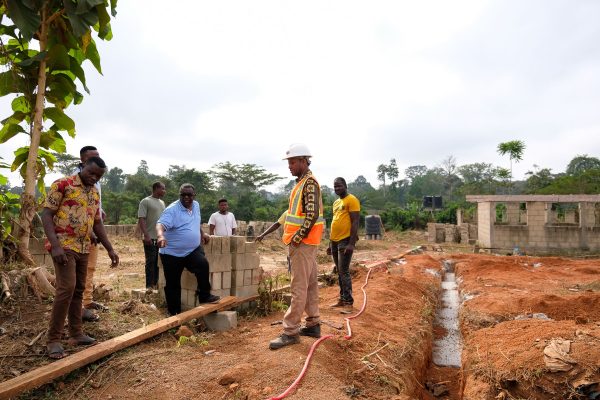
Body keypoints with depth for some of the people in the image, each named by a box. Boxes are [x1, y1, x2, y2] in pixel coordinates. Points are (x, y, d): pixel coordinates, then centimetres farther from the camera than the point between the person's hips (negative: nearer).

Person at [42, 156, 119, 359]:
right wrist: (55, 245, -22)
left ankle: (76, 333, 20)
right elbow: (46, 215, -11)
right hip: (63, 246, -7)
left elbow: (97, 223, 18)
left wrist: (110, 249, 14)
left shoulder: (95, 193, 13)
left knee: (78, 290, 10)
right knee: (66, 288, -13)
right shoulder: (62, 184, -7)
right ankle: (53, 340, -2)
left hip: (84, 248, 7)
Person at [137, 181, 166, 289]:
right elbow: (141, 220, -13)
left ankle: (155, 283, 19)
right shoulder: (145, 201, -6)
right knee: (151, 262, -2)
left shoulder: (162, 203, 16)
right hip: (150, 238, -7)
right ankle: (149, 286, 5)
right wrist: (146, 235, -21)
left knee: (158, 262, 10)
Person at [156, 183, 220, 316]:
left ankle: (204, 295, -8)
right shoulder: (172, 209, -16)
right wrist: (160, 235, -52)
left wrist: (202, 234, 25)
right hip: (172, 253, -4)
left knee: (203, 264, -26)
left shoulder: (196, 205, 6)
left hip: (193, 250, 4)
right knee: (172, 285, 5)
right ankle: (174, 314, 21)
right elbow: (160, 224, -33)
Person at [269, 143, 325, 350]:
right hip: (305, 243, 10)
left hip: (303, 243, -10)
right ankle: (313, 324, 24)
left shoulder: (309, 182, -14)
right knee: (310, 284, 14)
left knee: (299, 288, -6)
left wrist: (297, 238, -19)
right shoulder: (302, 182, 17)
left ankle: (290, 331, -1)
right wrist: (294, 238, 16)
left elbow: (312, 215, -22)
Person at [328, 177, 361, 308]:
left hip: (345, 241, -8)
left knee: (344, 271, -7)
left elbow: (355, 222, -14)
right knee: (339, 272, 11)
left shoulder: (351, 200, -8)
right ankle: (342, 299, 19)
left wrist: (351, 243, -20)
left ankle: (348, 301, 1)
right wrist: (330, 243, 20)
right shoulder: (336, 202, 18)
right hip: (335, 241, 8)